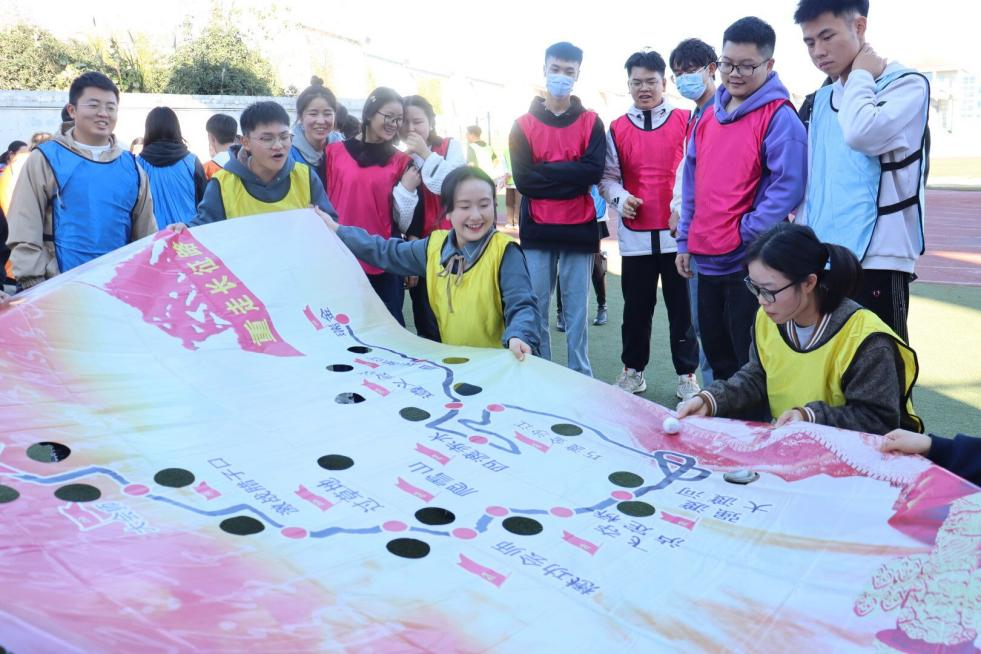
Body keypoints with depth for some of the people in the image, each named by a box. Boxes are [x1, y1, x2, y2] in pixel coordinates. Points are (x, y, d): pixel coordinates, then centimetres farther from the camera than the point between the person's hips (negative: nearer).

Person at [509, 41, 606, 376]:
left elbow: (594, 171, -9)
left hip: (579, 229, 0)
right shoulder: (523, 125, 7)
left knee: (576, 311, 4)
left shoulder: (591, 122, 7)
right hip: (537, 231, 1)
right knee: (535, 309, 3)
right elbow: (522, 179, -4)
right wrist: (570, 176, -8)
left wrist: (545, 172, -10)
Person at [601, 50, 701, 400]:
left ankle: (686, 372, 17)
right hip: (635, 234, 2)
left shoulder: (686, 121, 3)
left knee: (682, 306, 6)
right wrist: (619, 197, -8)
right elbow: (607, 176, 11)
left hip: (678, 231, -2)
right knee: (636, 306, 10)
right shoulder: (617, 129, 9)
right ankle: (633, 369, 24)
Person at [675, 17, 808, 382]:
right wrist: (685, 240, 13)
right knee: (717, 357, 18)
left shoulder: (779, 116, -9)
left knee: (751, 363, 0)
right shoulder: (708, 116, 12)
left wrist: (745, 233, -18)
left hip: (751, 261, -7)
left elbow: (787, 187, -17)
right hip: (707, 258, 7)